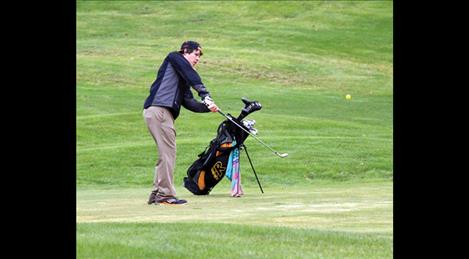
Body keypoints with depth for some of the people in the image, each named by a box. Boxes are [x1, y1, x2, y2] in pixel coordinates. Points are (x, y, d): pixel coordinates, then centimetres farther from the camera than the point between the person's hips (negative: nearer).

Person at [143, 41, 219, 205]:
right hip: (158, 109, -9)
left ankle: (157, 194, 13)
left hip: (165, 114, 9)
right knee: (168, 151, -11)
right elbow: (191, 75, -9)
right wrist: (205, 95, -17)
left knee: (166, 153, 10)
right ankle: (166, 194, -12)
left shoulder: (183, 80, 29)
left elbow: (189, 103, 17)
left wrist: (207, 107, 2)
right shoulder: (174, 58, 7)